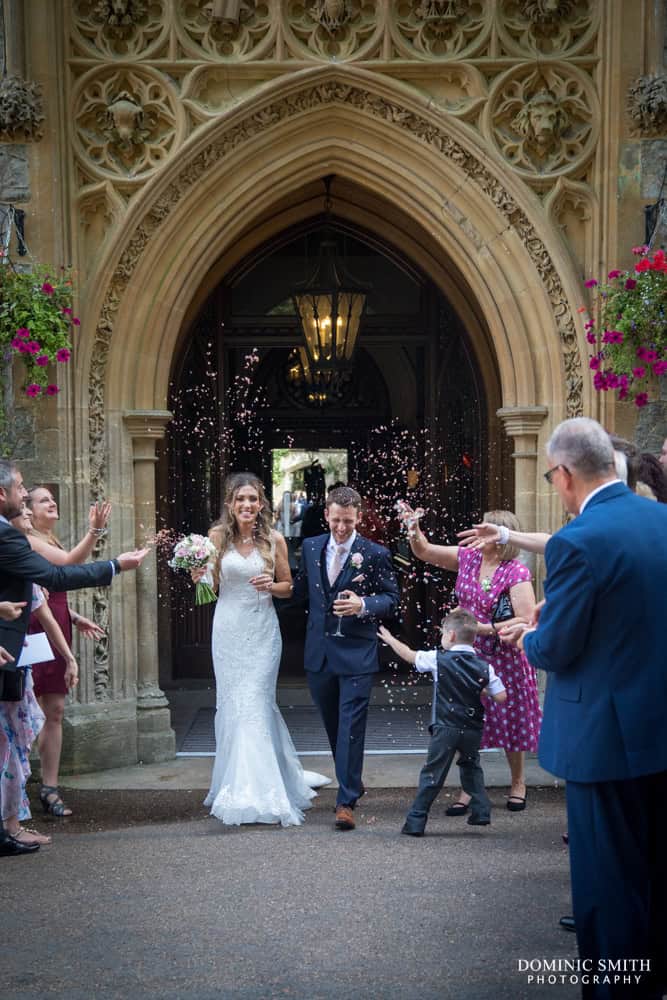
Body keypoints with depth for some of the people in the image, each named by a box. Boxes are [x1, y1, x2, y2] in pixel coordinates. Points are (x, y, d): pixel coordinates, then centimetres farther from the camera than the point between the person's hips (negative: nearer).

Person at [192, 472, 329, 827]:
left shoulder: (274, 540, -1)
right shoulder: (217, 536, 0)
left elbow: (288, 587, 8)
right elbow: (211, 586, 8)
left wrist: (272, 586, -12)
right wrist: (199, 578, -13)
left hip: (262, 630, -1)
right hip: (229, 628, 1)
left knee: (256, 703, -5)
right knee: (232, 703, 4)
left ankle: (257, 790, 1)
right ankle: (238, 783, 19)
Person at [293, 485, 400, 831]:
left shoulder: (375, 554, -5)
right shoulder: (310, 547, 7)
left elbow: (391, 597, -2)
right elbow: (301, 590, 16)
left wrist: (363, 605, -19)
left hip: (357, 652, -5)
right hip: (319, 652, 5)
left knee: (351, 726, -7)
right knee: (332, 725, 14)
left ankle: (346, 802, -5)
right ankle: (351, 784, 31)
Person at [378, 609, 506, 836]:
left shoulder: (437, 659, -5)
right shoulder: (484, 667, 0)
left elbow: (409, 655, 8)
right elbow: (501, 697, -1)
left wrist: (390, 639, 24)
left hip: (445, 728, -3)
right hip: (473, 729, 3)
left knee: (433, 773, 1)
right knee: (471, 767, 25)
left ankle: (415, 821, 2)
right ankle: (481, 811, 21)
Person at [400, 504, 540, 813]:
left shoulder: (516, 573, -16)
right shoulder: (467, 558, 1)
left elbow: (526, 620, -21)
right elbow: (425, 551, 8)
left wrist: (485, 628, -22)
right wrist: (414, 529, -11)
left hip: (503, 657, -5)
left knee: (508, 721, 10)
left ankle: (518, 785, 30)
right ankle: (467, 791, 15)